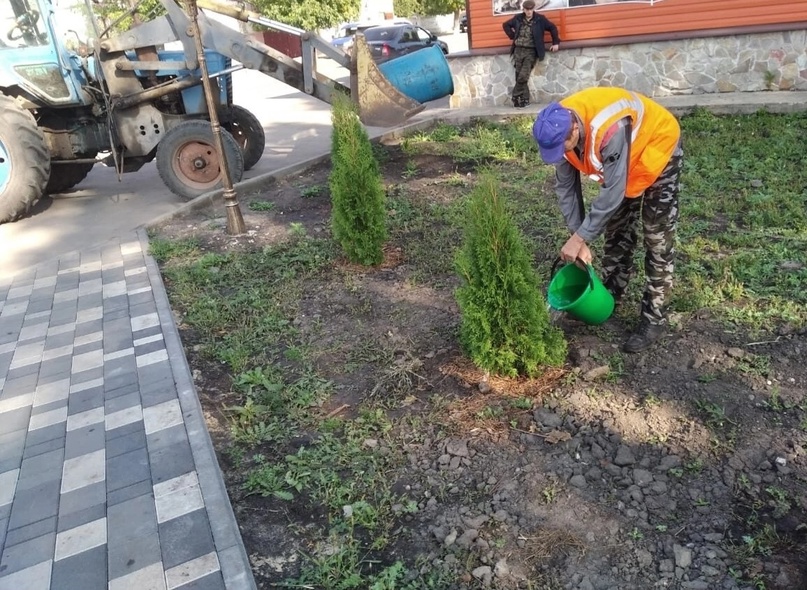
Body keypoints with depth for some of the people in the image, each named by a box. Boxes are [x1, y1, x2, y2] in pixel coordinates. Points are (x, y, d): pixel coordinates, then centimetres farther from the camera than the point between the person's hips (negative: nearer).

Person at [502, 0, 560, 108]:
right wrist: (513, 36, 9)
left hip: (531, 51, -3)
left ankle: (516, 97, -1)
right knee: (519, 77, 1)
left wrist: (556, 42, 1)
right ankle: (524, 99, 9)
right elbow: (506, 25, 19)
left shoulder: (540, 19, -2)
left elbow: (553, 28, 5)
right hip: (518, 50, 3)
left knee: (523, 77, -15)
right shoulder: (518, 18, 4)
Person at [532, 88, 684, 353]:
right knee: (616, 229, 13)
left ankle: (653, 318, 1)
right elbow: (566, 187, -13)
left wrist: (580, 238, -32)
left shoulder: (610, 131, -44)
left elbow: (612, 193, -38)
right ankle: (610, 296, 29)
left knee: (657, 239, -5)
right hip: (624, 157, 7)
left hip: (658, 149, -7)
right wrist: (578, 237, -14)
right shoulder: (560, 129, -21)